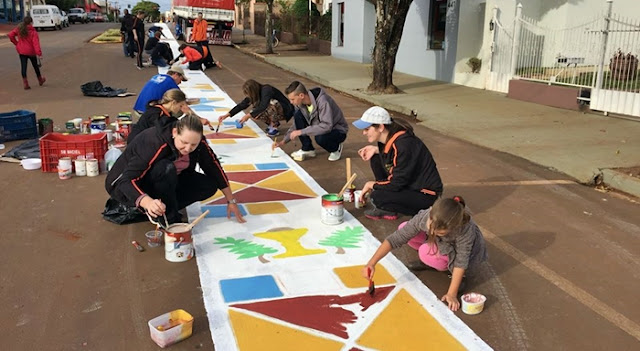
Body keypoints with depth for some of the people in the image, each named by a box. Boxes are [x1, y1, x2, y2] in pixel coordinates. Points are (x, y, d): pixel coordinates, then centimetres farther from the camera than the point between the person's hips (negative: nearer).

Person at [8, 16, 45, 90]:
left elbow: (11, 35, -5)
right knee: (35, 65, 15)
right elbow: (36, 43, -20)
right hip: (31, 51, -3)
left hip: (21, 51, 3)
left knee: (23, 66, 3)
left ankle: (25, 83, -3)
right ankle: (40, 80, 31)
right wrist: (39, 53, -24)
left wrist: (16, 43, 6)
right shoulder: (33, 32, -13)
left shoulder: (19, 29, 0)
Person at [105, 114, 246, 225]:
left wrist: (231, 201, 0)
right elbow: (127, 180, -41)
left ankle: (162, 211, -3)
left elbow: (214, 169, -5)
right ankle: (171, 221, -20)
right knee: (166, 168, -37)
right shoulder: (156, 143, -36)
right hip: (127, 187, -6)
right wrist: (147, 202, -59)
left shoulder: (199, 143, -17)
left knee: (209, 185, -10)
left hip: (164, 184, 7)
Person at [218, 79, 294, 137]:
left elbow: (263, 106, -38)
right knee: (254, 113, -12)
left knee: (272, 103, -36)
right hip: (275, 113, 7)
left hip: (285, 111, -7)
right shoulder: (255, 94, -4)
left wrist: (248, 115, -34)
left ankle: (274, 127, -16)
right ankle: (273, 123, 8)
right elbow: (242, 105, -2)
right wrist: (227, 115, -8)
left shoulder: (266, 90, -27)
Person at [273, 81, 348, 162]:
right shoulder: (300, 103, -8)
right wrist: (283, 141, -8)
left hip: (338, 131, -6)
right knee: (297, 115, -14)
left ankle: (336, 148, -3)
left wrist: (301, 132, -35)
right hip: (321, 128, 6)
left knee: (320, 138, -39)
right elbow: (296, 125, 4)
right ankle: (307, 149, -3)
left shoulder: (323, 101, -31)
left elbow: (327, 126, -38)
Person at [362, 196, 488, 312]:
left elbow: (461, 262, -32)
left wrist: (451, 294, -32)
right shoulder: (424, 217, -33)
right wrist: (372, 263, -38)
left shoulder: (465, 230, -41)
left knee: (426, 253, -31)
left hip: (466, 251, -4)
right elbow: (395, 239, -31)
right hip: (442, 244, 4)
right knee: (403, 229, -15)